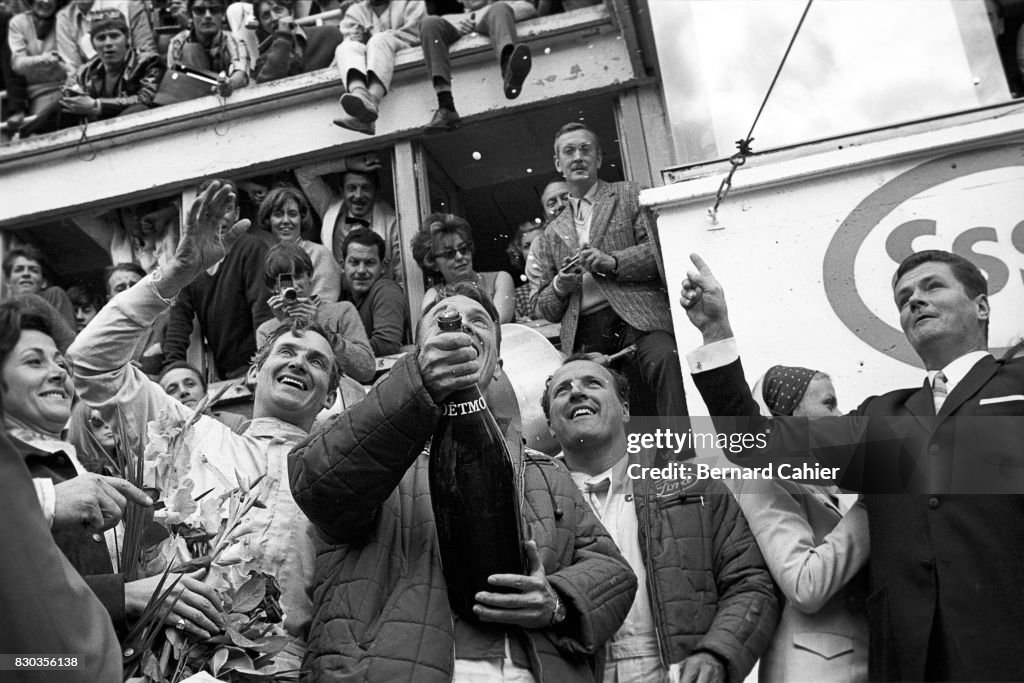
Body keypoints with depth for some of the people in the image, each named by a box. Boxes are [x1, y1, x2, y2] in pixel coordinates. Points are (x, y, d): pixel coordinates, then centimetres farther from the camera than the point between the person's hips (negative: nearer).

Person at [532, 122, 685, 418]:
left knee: (664, 359, -35)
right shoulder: (552, 233, 26)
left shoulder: (628, 195, 17)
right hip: (584, 336, 3)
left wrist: (613, 261, -11)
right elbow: (543, 307, 25)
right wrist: (559, 287, 2)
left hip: (635, 318, -3)